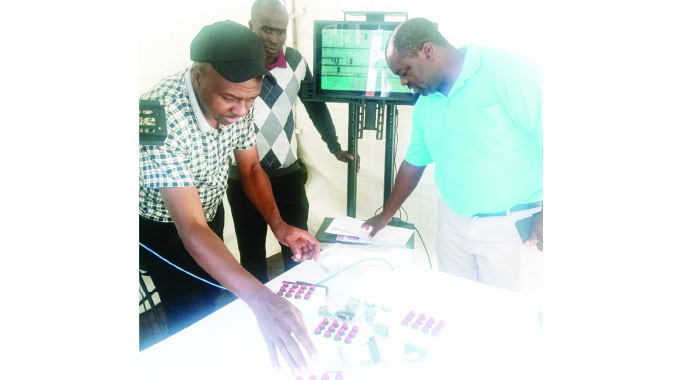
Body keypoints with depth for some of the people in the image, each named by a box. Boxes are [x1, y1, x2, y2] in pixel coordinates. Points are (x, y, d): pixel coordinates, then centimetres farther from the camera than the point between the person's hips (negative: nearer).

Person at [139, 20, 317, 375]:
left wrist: (279, 225, -22)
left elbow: (251, 168, -5)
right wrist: (261, 299, -53)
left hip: (210, 210, 6)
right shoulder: (161, 117, -40)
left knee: (213, 305, 22)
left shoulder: (237, 103, -19)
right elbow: (191, 228, -43)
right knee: (189, 320, 5)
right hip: (163, 227, -5)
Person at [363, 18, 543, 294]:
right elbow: (413, 163, 17)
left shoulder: (507, 71, -15)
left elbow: (540, 134, -16)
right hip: (453, 221, 6)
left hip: (512, 226, -6)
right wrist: (385, 216, 22)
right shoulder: (425, 105, 8)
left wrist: (545, 214, -16)